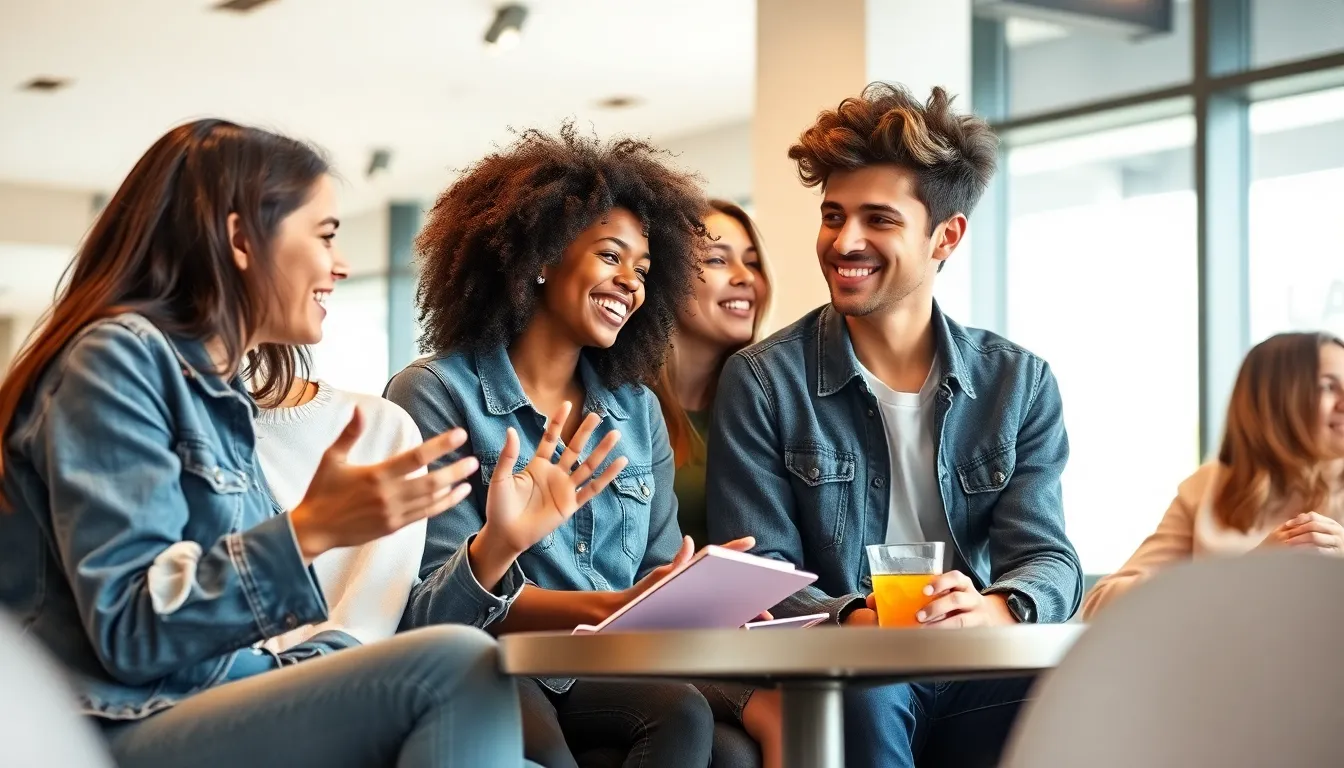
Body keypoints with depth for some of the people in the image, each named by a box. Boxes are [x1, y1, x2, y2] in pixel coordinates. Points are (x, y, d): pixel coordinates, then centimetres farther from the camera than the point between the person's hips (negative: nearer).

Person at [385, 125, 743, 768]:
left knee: (684, 713, -29)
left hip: (604, 671, 6)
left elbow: (662, 571, 12)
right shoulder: (436, 394, -2)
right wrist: (609, 607, -24)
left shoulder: (637, 410, 16)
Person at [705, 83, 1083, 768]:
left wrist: (999, 608, -23)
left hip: (979, 673, 3)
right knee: (866, 692, -38)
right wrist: (851, 619, -25)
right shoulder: (762, 382, 3)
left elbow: (1047, 557, 2)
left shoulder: (1020, 383, 10)